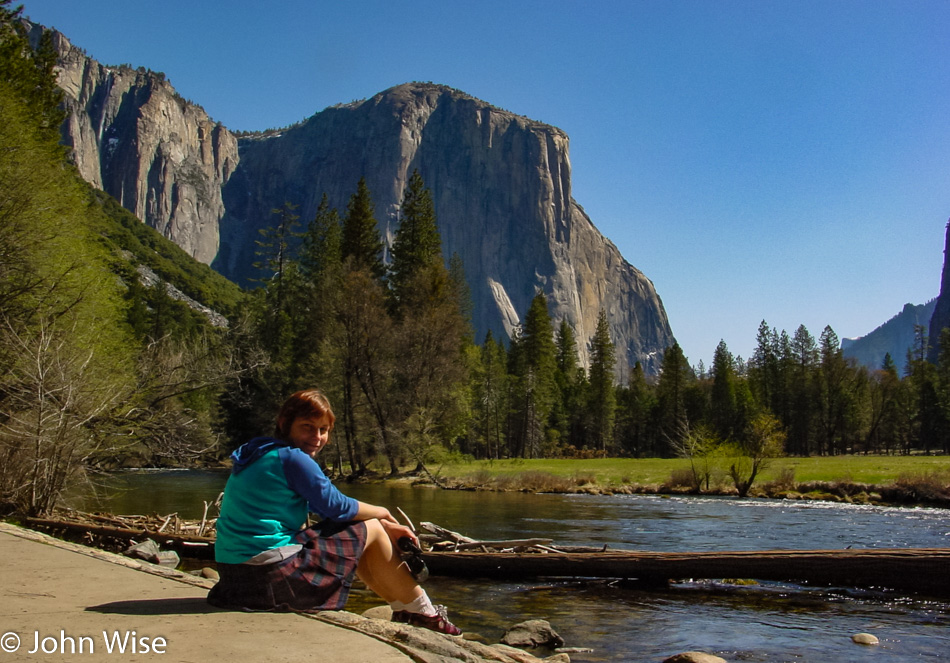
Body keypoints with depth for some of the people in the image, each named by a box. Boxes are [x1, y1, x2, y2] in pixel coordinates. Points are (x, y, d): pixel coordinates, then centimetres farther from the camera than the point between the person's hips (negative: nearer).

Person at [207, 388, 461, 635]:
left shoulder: (264, 455, 14)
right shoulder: (292, 458, -16)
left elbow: (324, 509, 17)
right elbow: (338, 507, -11)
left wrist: (386, 527, 13)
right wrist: (381, 513, 9)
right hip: (271, 575, -10)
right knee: (370, 530, 3)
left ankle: (402, 608, 34)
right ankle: (423, 615, 16)